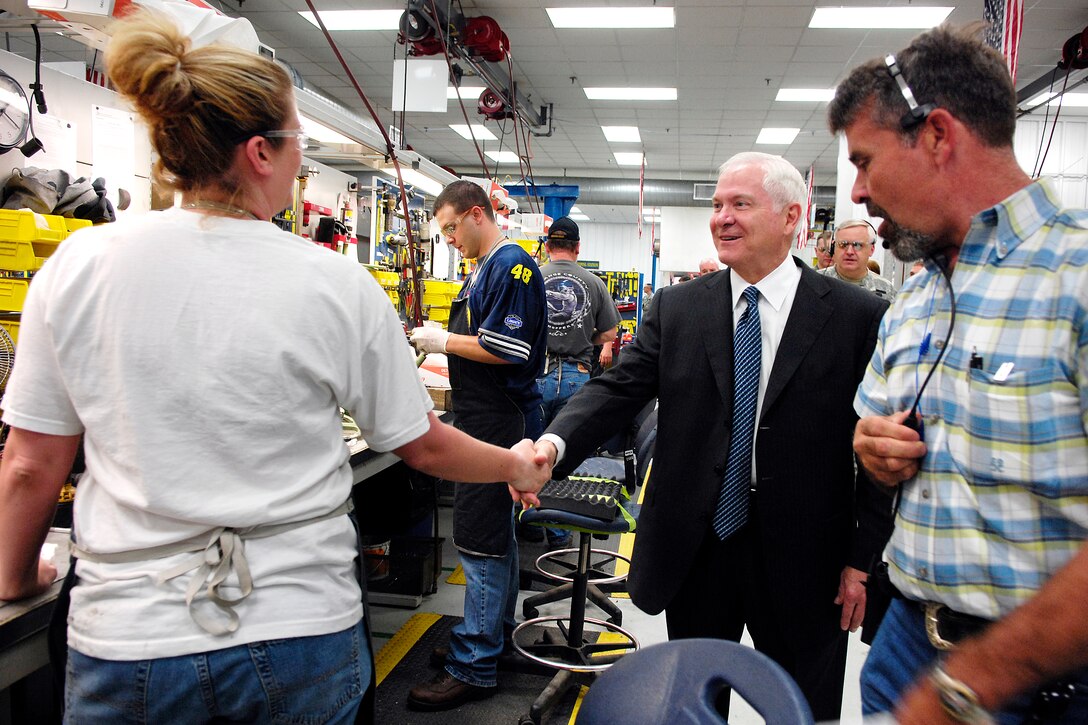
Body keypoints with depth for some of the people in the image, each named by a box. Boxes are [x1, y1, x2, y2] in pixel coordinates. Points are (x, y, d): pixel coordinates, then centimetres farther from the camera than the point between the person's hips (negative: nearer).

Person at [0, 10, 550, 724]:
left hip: (126, 644, 1)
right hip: (301, 638, 0)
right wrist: (519, 467, 16)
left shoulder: (77, 266, -7)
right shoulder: (338, 283, -11)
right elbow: (424, 446, -3)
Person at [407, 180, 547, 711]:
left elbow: (509, 349, -21)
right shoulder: (482, 268, 17)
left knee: (479, 539, -6)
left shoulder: (513, 265, -14)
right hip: (484, 419, 10)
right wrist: (437, 339, 9)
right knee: (495, 531, 18)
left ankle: (474, 667, 3)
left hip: (499, 420, -10)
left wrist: (444, 341, -11)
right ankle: (495, 632, 32)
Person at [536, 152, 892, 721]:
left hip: (802, 561, -2)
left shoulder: (858, 316, -7)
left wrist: (864, 560, -5)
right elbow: (618, 388, -8)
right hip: (695, 551, 2)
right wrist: (553, 444, -26)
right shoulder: (675, 308, 1)